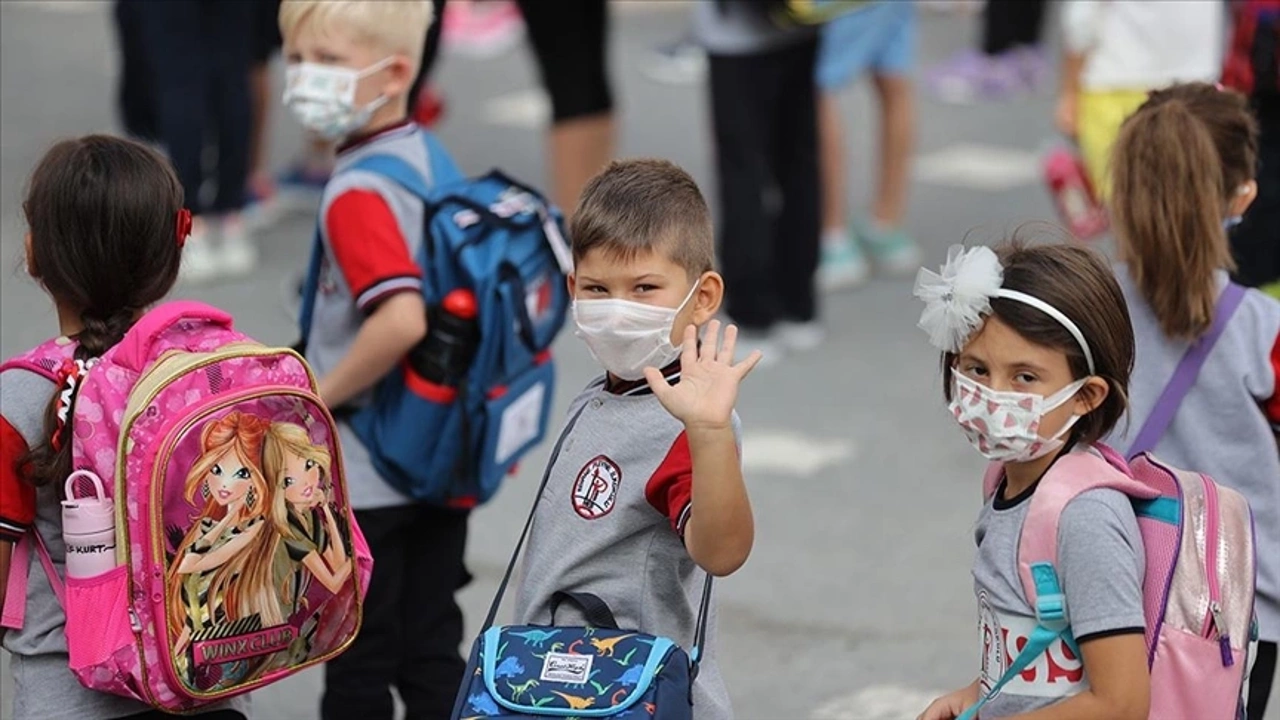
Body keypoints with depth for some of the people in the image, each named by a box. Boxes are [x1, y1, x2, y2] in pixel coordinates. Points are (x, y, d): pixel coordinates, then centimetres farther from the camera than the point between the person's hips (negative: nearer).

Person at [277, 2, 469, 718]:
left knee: (359, 660, 6)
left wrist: (322, 394, -20)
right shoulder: (435, 162, 4)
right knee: (433, 652, 13)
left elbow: (401, 320, -35)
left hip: (363, 478, -8)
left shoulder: (358, 193, -22)